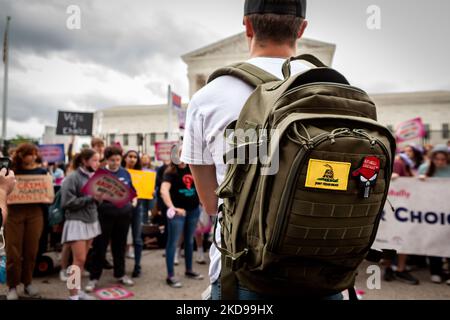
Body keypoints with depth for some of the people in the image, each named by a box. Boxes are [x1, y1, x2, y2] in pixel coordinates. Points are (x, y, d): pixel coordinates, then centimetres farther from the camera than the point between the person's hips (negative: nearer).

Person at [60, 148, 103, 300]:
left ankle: (77, 289, 24)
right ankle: (73, 295, 6)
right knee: (79, 260, -4)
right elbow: (68, 202, -17)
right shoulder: (72, 178, -12)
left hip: (91, 221, 7)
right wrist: (91, 198, -18)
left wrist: (99, 198, -7)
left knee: (83, 260, 13)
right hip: (77, 222, -6)